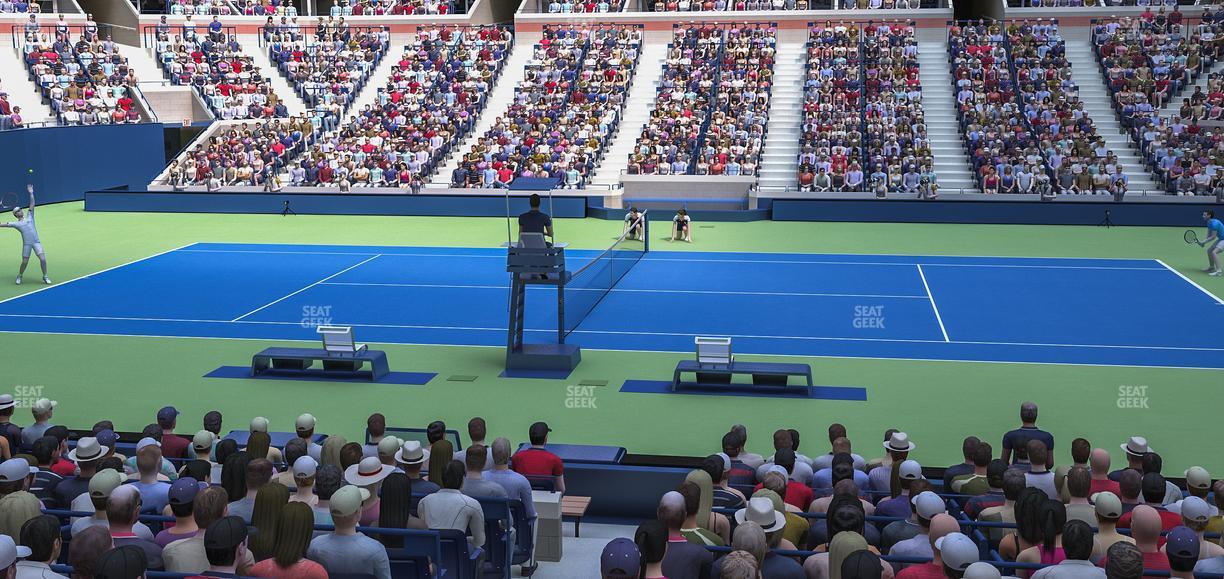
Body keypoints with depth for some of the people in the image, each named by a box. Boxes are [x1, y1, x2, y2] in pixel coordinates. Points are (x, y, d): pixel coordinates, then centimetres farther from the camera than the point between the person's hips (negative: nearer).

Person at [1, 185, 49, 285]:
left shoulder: (29, 216, 15)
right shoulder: (16, 224, 10)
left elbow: (32, 204, 10)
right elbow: (6, 224, 5)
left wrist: (31, 193, 3)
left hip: (36, 242, 1)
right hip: (26, 244, -1)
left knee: (43, 259, -12)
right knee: (25, 262, 1)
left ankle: (45, 277, 2)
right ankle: (19, 276, 27)